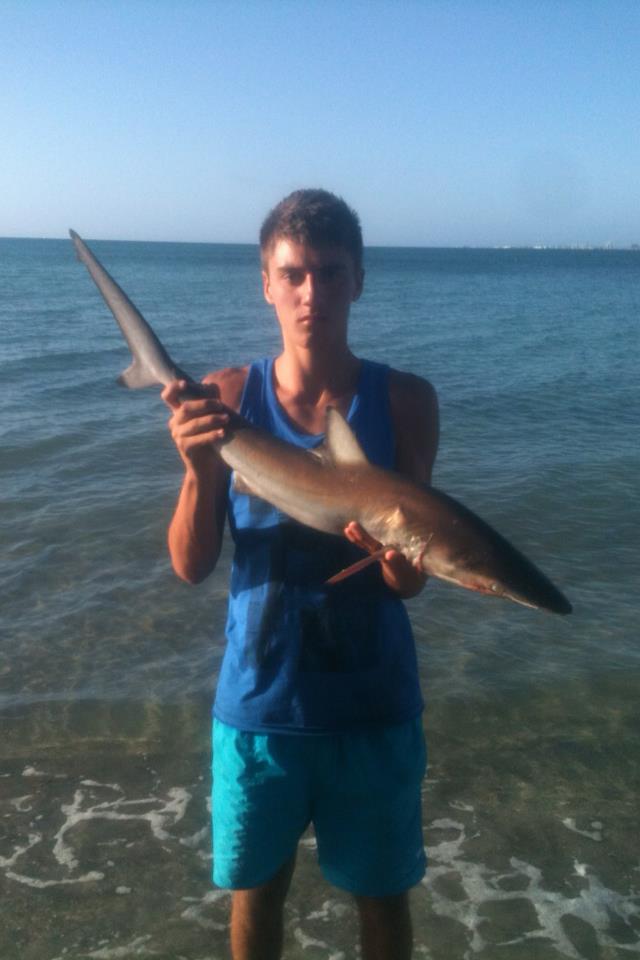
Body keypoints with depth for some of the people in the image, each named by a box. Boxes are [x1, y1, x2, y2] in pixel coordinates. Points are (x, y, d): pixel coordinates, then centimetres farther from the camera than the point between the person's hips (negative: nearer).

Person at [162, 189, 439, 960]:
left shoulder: (404, 401, -10)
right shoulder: (225, 397, -7)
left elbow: (411, 582, -11)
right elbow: (191, 566, -9)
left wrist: (390, 541, -34)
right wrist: (200, 471, -27)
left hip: (373, 708, 0)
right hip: (257, 703, 1)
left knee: (382, 894, 18)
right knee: (256, 889, 20)